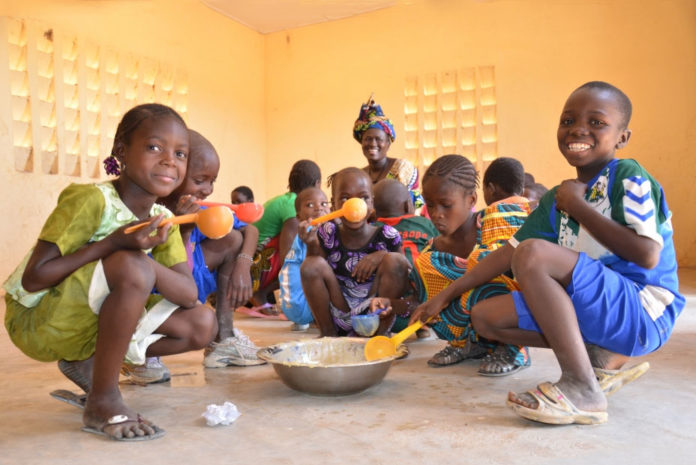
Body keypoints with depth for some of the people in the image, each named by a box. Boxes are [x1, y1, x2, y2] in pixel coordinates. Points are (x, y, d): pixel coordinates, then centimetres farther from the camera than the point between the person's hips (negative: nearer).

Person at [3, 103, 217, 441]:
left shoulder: (163, 219, -2)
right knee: (132, 267, -34)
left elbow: (189, 295, -11)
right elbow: (33, 278, -23)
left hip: (94, 323, 7)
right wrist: (113, 244, -29)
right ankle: (103, 401, -17)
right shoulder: (92, 200, -21)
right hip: (38, 320, -6)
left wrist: (142, 262, -30)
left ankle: (87, 364, 6)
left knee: (202, 324, -5)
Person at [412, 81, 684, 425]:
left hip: (643, 311, -8)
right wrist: (444, 297, 8)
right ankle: (600, 359, -2)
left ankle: (582, 389, -23)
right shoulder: (557, 199, 10)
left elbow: (648, 256, -22)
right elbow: (508, 252, 11)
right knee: (484, 317, 0)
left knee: (534, 253, -28)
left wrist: (579, 207, -14)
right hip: (591, 312, 8)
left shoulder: (628, 178, -9)